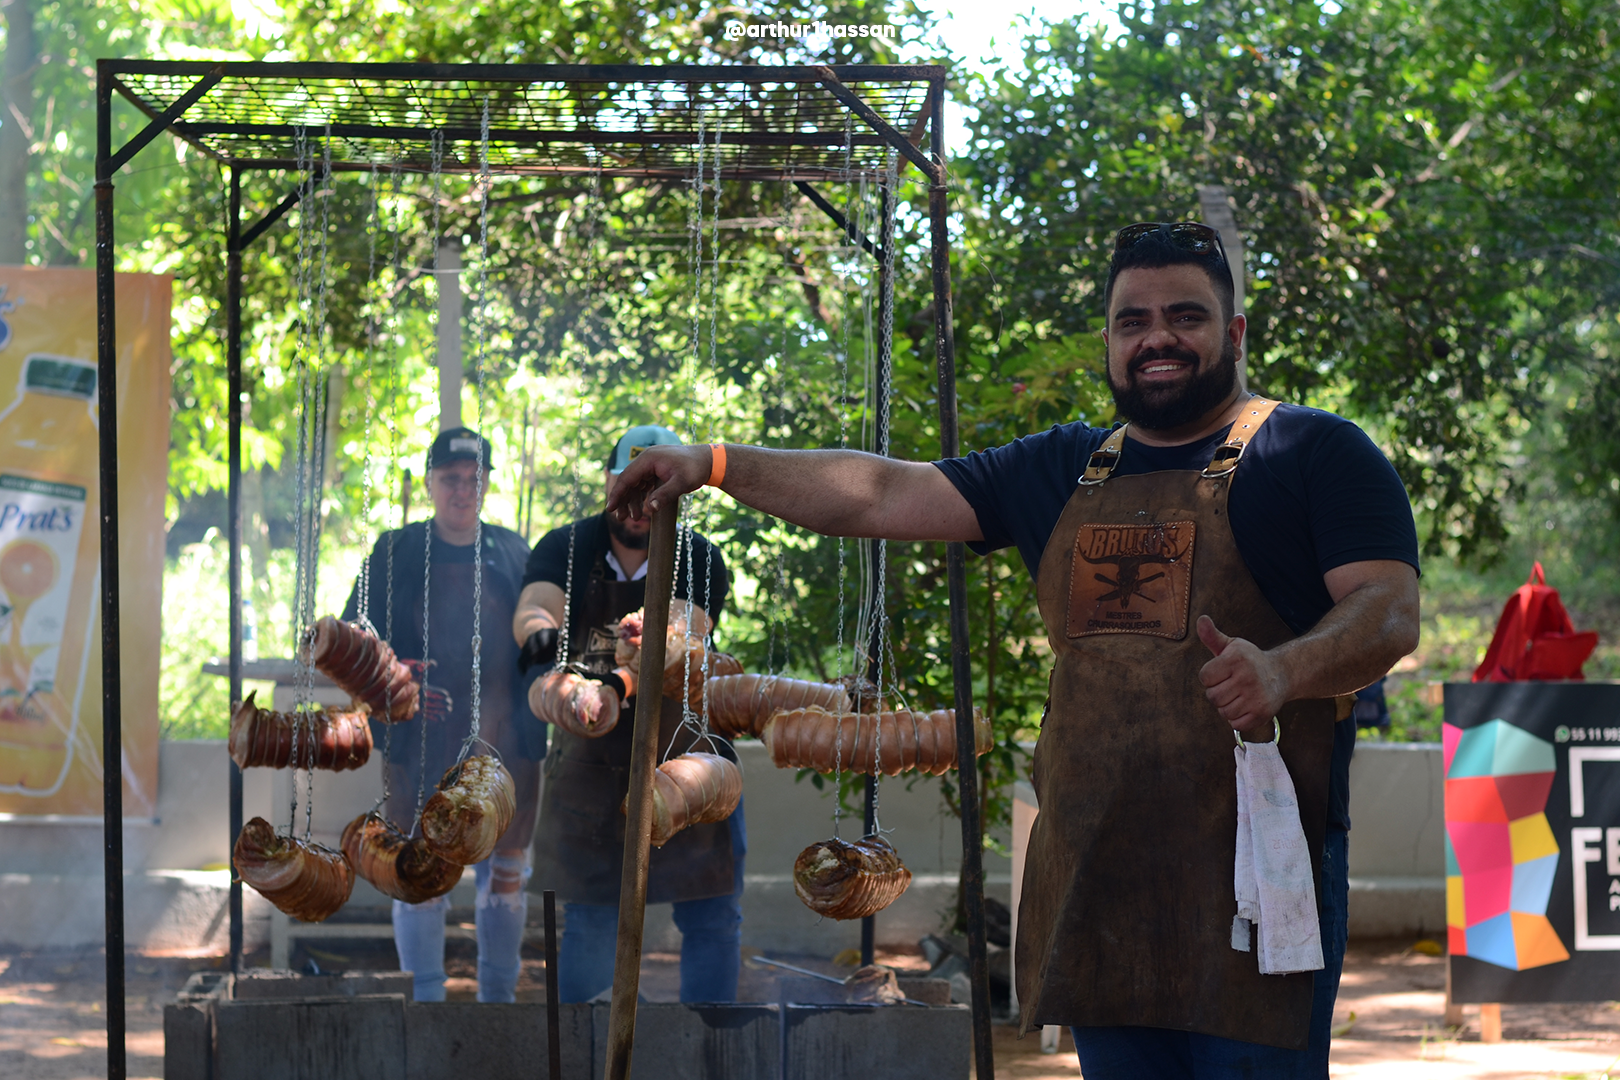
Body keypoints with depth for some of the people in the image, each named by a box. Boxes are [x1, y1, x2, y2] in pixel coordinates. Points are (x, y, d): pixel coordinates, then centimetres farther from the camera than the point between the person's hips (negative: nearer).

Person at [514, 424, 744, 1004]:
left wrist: (619, 679, -46)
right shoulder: (566, 548, -3)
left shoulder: (700, 561, -8)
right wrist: (541, 639, -48)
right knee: (589, 923, 7)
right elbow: (533, 605, -24)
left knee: (712, 917, -1)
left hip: (685, 758, -1)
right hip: (590, 763, 1)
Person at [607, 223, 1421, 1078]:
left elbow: (1390, 610, -10)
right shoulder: (1064, 472, 20)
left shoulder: (1314, 453, 2)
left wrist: (1284, 669, -30)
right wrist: (712, 464, 9)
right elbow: (884, 495, 17)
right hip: (1098, 874, 6)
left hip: (1254, 867, -6)